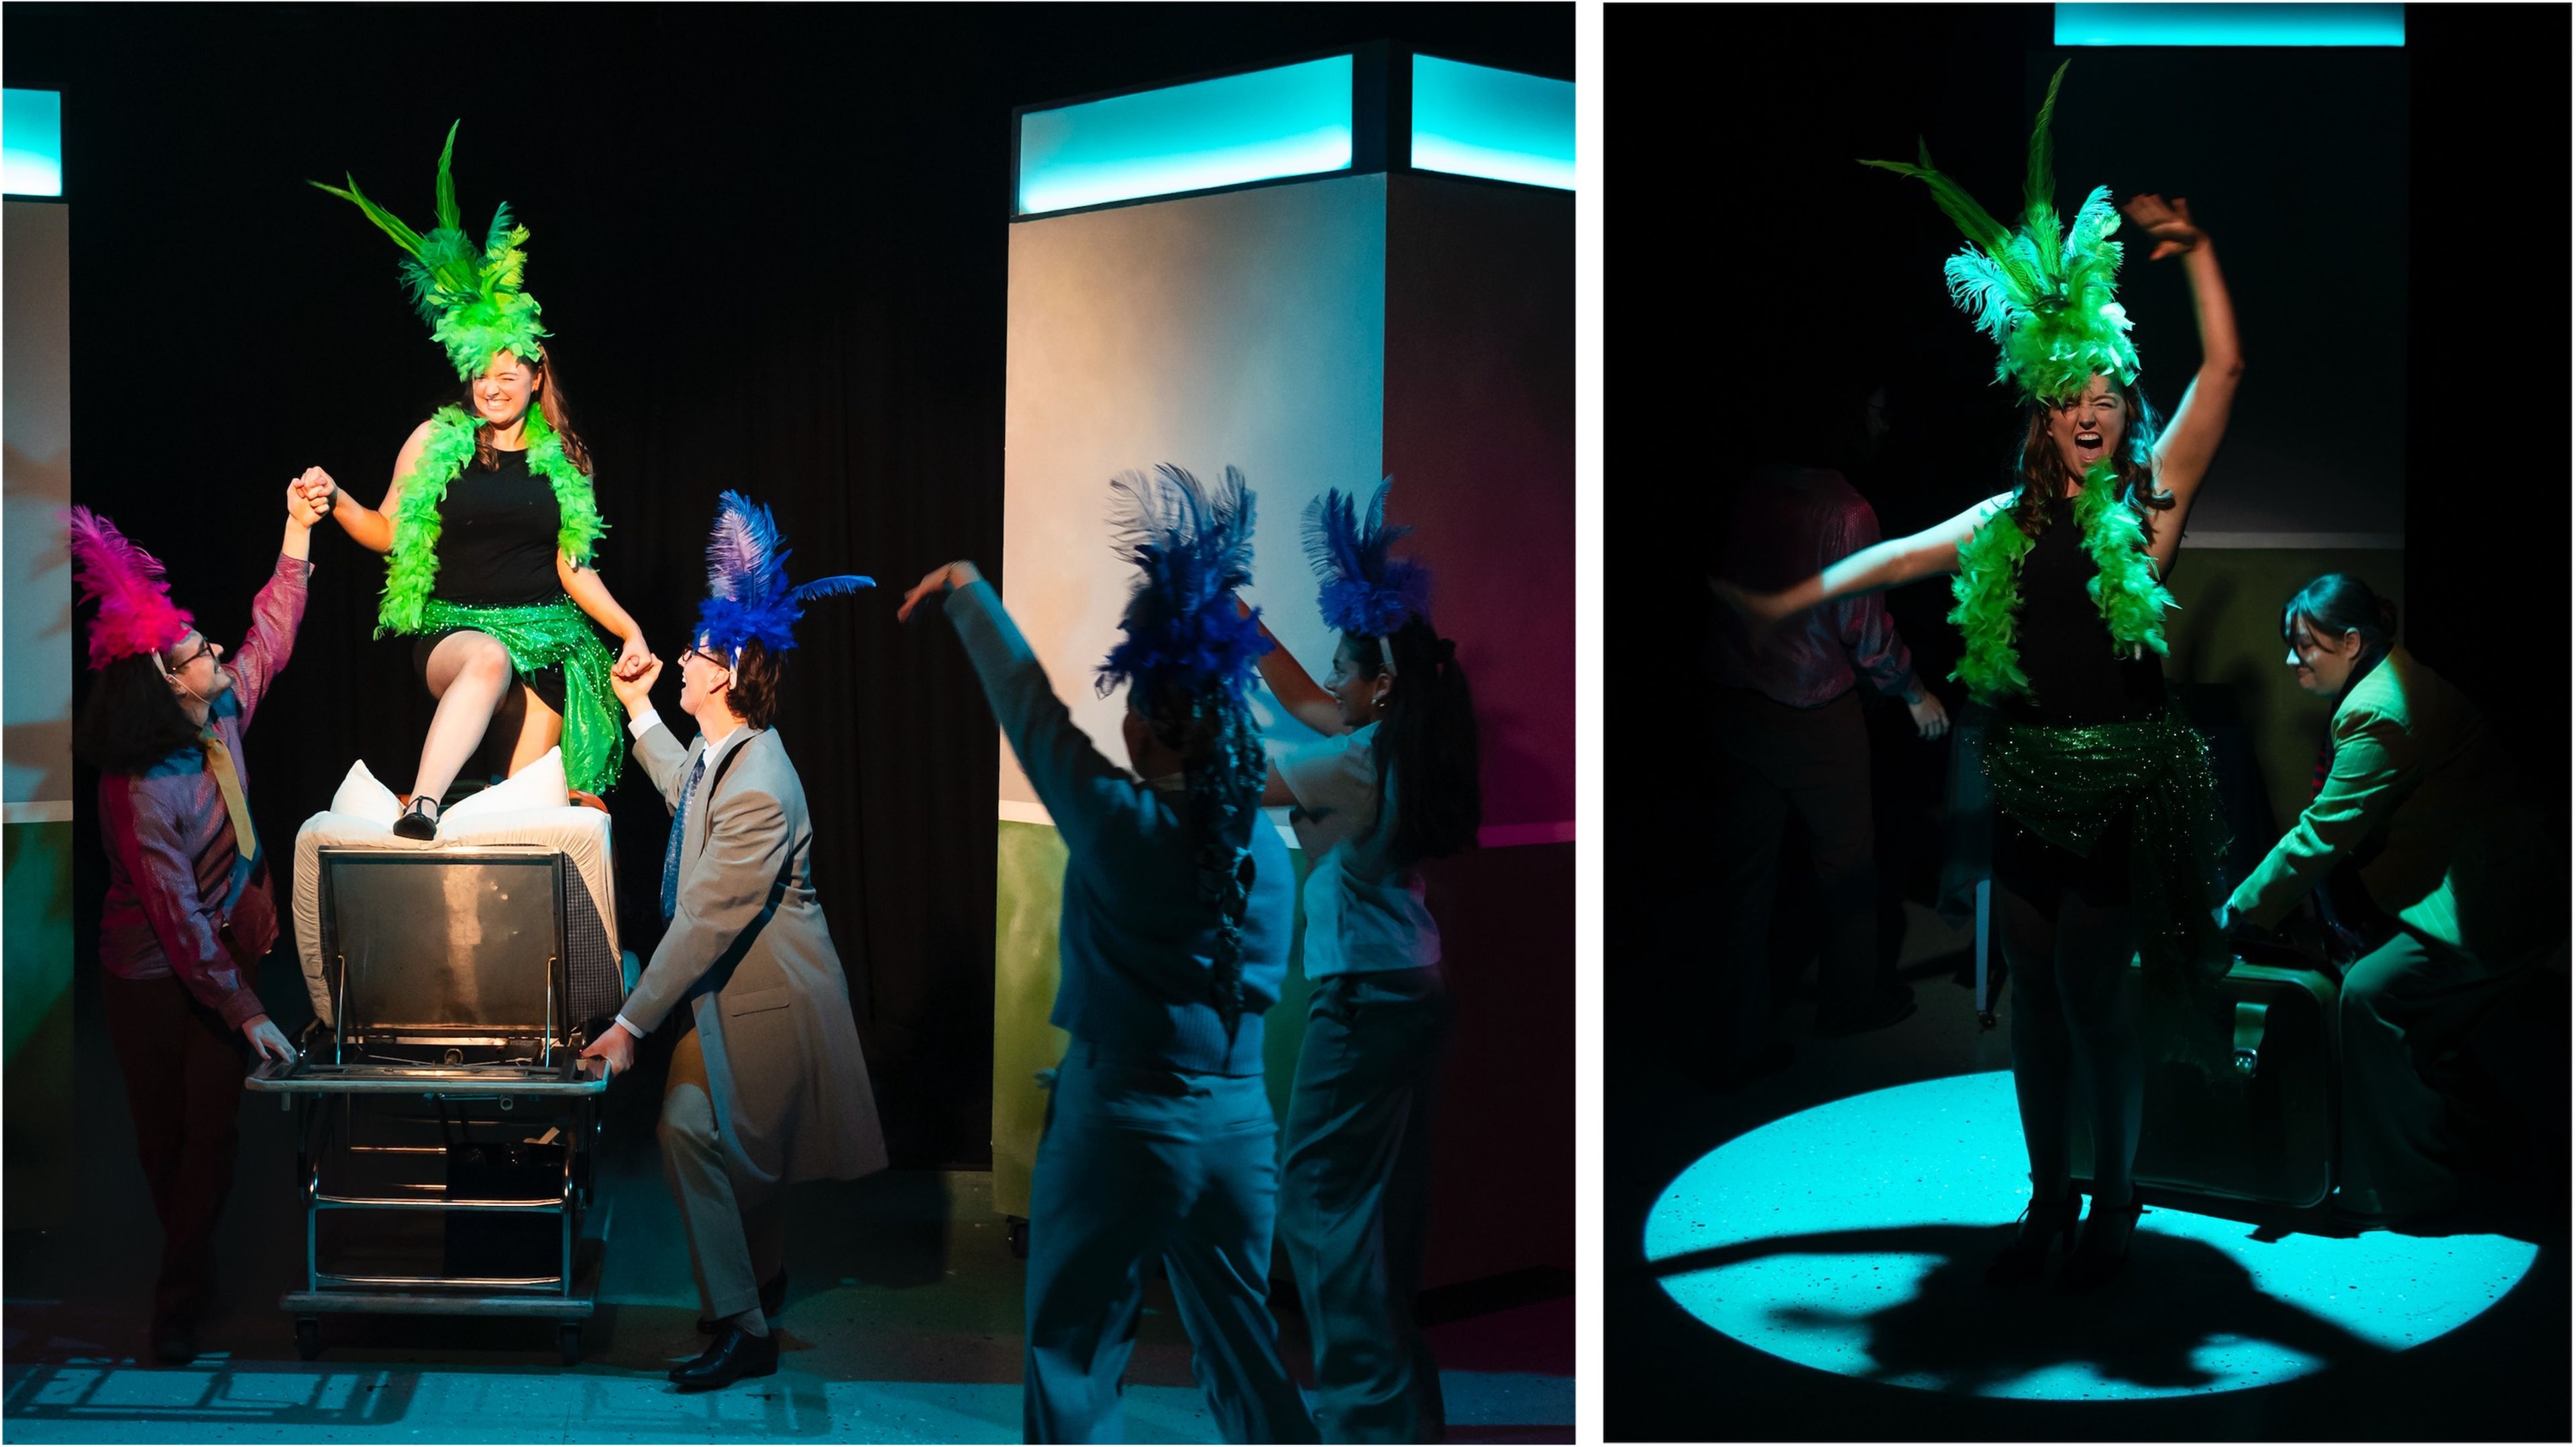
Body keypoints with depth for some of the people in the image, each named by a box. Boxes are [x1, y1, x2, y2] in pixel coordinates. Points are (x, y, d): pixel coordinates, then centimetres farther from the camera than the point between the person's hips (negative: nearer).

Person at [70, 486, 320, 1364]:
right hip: (156, 977, -6)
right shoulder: (142, 796, -27)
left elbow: (271, 636, 8)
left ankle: (190, 1278, 8)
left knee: (214, 1130, 0)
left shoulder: (224, 716, -7)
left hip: (228, 953, 6)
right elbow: (180, 923, -26)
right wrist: (246, 1012, -24)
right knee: (168, 1134, 9)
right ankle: (178, 1305, 26)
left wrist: (298, 532, 4)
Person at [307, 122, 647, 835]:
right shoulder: (436, 441, 7)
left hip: (546, 636, 4)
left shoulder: (562, 460, 11)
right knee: (490, 657, -40)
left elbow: (575, 568, 12)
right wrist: (337, 504, -6)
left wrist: (631, 630, 1)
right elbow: (389, 531, 12)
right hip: (453, 630, -3)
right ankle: (423, 806, -54)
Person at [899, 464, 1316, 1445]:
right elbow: (1265, 981, 10)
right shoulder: (1268, 847, 1)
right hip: (1242, 1124, 6)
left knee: (1074, 1357, 7)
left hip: (1121, 1122, -5)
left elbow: (1030, 704, -4)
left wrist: (968, 591, 7)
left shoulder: (1122, 827, -14)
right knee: (1242, 1352, 16)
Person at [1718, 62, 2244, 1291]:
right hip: (2031, 779, 4)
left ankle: (2115, 1197, 15)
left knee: (2093, 990, -3)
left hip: (2129, 781, -4)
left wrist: (2196, 252, -18)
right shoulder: (2009, 521, 10)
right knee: (2035, 990, 8)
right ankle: (2049, 1199, 21)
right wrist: (1789, 601, 16)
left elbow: (2223, 369, -10)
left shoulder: (2153, 494, -1)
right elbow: (1899, 557, 17)